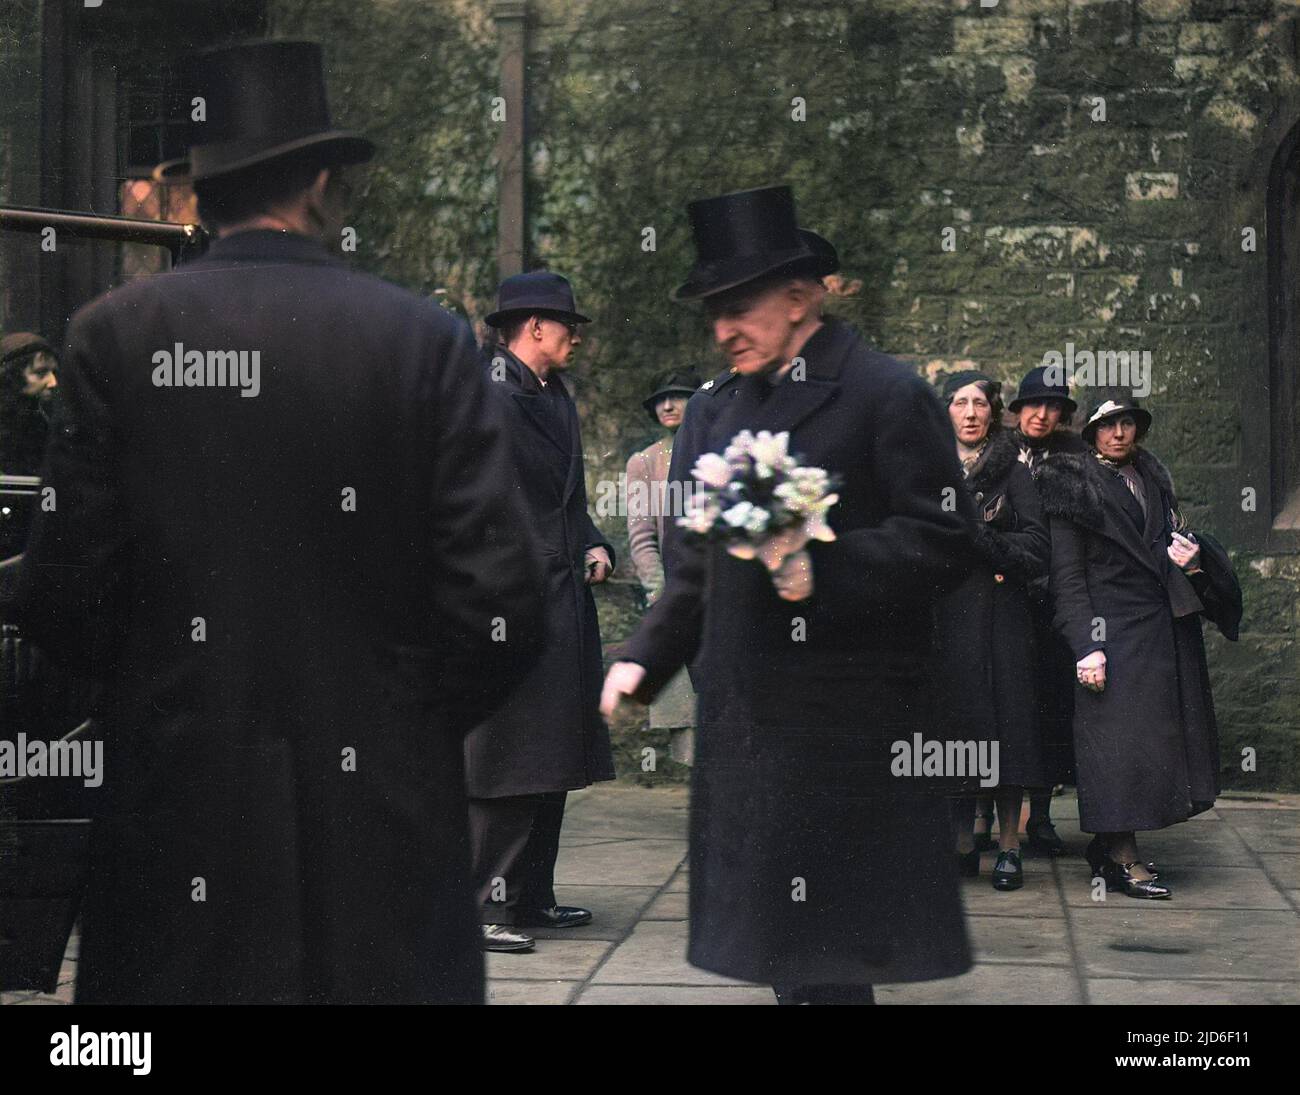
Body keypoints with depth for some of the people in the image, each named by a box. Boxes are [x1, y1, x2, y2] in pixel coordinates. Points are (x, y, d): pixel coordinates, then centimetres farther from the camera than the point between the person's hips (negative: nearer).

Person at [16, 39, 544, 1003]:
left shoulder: (117, 333, -4)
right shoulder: (427, 339, -5)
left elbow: (63, 597, -5)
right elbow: (499, 607, -9)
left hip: (178, 795, 1)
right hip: (380, 805, 0)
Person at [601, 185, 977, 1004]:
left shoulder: (888, 395, -7)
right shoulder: (738, 408, 16)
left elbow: (943, 542, -13)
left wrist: (822, 572, -24)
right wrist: (646, 657, 11)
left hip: (841, 728, -7)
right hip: (747, 718, 7)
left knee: (825, 959, -3)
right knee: (781, 938, 13)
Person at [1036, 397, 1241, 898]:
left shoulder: (1153, 480, 17)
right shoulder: (1075, 486, -2)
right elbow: (1066, 576, -7)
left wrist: (1193, 556, -1)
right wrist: (1085, 645, -16)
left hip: (1169, 630, 7)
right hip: (1114, 631, -7)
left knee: (1159, 737, 6)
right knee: (1119, 739, -7)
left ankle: (1111, 848, 15)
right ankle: (1120, 857, 0)